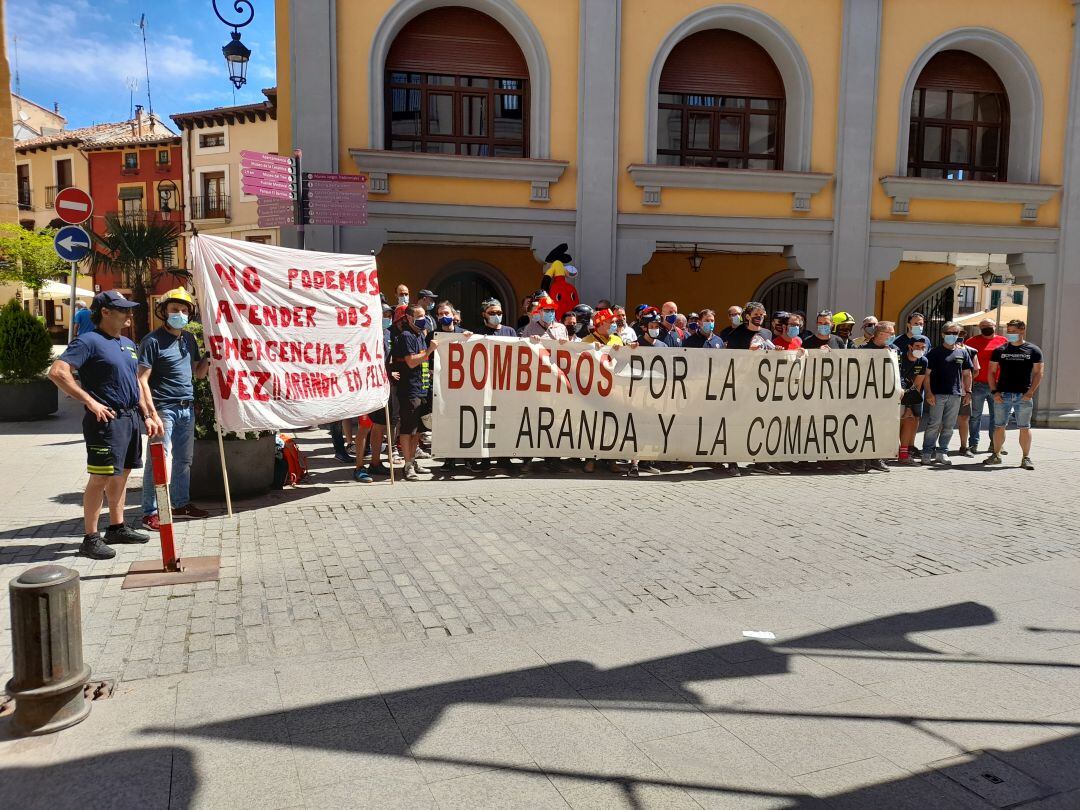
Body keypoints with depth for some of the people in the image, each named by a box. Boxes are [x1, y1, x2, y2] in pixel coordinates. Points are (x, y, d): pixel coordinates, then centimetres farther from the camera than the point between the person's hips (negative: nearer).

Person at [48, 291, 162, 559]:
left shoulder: (128, 344, 16)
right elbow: (57, 372, -21)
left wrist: (148, 415, 15)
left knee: (121, 474, 15)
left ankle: (117, 527, 26)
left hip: (131, 418, 8)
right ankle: (90, 538, 4)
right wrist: (90, 401, -21)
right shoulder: (89, 341, -10)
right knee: (101, 477, -5)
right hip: (107, 419, -8)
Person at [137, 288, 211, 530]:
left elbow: (199, 373, 21)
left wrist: (210, 358, 2)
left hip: (187, 408, 7)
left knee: (184, 460, 15)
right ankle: (150, 512, 2)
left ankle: (181, 503, 28)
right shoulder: (153, 341, -7)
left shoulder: (189, 339, 14)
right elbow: (142, 380, -11)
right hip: (163, 408, -7)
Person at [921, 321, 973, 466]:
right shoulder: (934, 352, 1)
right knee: (934, 425, -5)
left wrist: (968, 391, 9)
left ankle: (942, 452, 16)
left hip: (956, 395, 4)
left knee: (949, 426, 7)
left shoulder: (963, 353, 13)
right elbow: (927, 374, -2)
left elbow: (966, 374, 18)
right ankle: (927, 453, 0)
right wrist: (928, 393, -10)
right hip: (937, 394, -4)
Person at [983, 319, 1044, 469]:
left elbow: (1038, 373, 3)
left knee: (1024, 428, 2)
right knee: (999, 426, 5)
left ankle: (1026, 458, 9)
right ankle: (996, 455, 16)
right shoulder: (1000, 350, 7)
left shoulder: (1033, 350, 4)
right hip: (1002, 395, 1)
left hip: (1023, 396, -1)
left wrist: (1031, 392, -9)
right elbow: (991, 372, 9)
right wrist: (994, 391, -2)